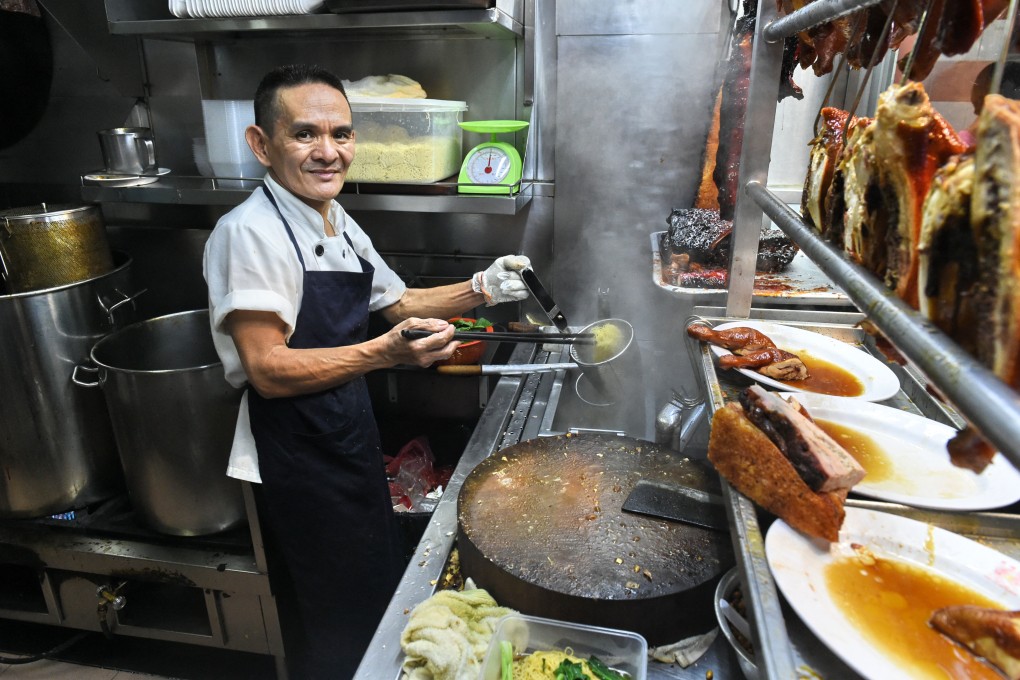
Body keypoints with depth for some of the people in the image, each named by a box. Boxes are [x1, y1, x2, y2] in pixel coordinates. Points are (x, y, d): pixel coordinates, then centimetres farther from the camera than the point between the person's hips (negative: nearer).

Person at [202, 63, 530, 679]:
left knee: (381, 587, 26)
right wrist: (387, 351, -37)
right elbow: (269, 369, -26)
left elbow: (398, 301, 15)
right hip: (296, 456, -8)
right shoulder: (250, 232, -22)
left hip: (351, 435, 9)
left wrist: (480, 290, 0)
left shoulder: (339, 224, 6)